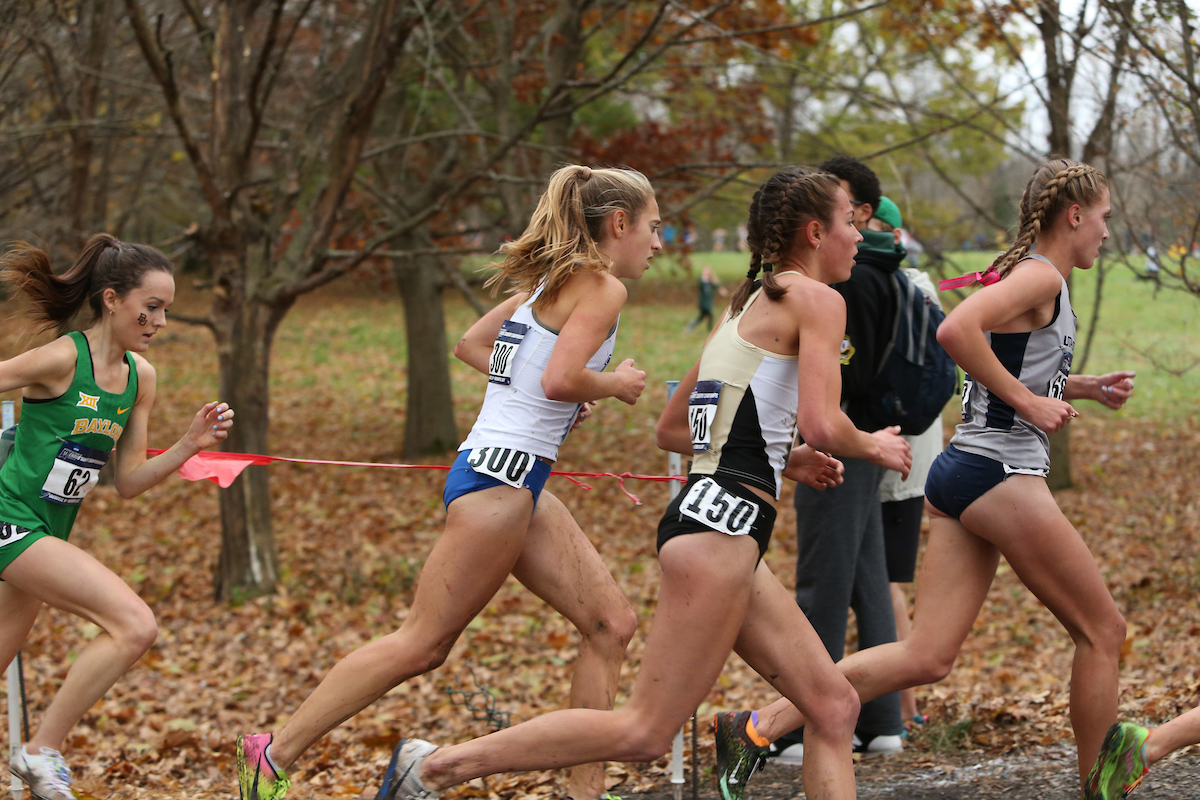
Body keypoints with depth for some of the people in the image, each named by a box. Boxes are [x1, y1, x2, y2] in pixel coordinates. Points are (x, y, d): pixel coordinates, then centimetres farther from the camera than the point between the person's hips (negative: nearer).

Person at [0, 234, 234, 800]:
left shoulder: (140, 377, 7)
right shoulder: (61, 359, -16)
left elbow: (127, 483, 10)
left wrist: (190, 445, -1)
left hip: (48, 533, 8)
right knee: (135, 625, -18)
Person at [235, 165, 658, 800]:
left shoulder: (549, 283, 18)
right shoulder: (601, 286, -9)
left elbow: (471, 344, 26)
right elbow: (561, 379, -21)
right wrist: (614, 384, -3)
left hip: (518, 484, 10)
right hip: (500, 476, -10)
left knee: (611, 624, 7)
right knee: (423, 645, -6)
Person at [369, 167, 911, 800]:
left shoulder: (744, 309, 22)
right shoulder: (814, 298, -5)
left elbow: (671, 429, 27)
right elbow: (822, 425, -17)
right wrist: (872, 446, 4)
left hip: (709, 523, 11)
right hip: (722, 522, -11)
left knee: (834, 708, 8)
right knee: (644, 734, -9)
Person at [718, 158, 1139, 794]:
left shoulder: (1022, 273, 21)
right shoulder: (1042, 276, -9)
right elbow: (956, 330, -26)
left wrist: (1084, 388, 25)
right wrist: (1027, 401, -19)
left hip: (958, 476, 9)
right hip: (1001, 474, -9)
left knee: (926, 656, 1)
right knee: (1101, 630, 5)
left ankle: (764, 723, -7)